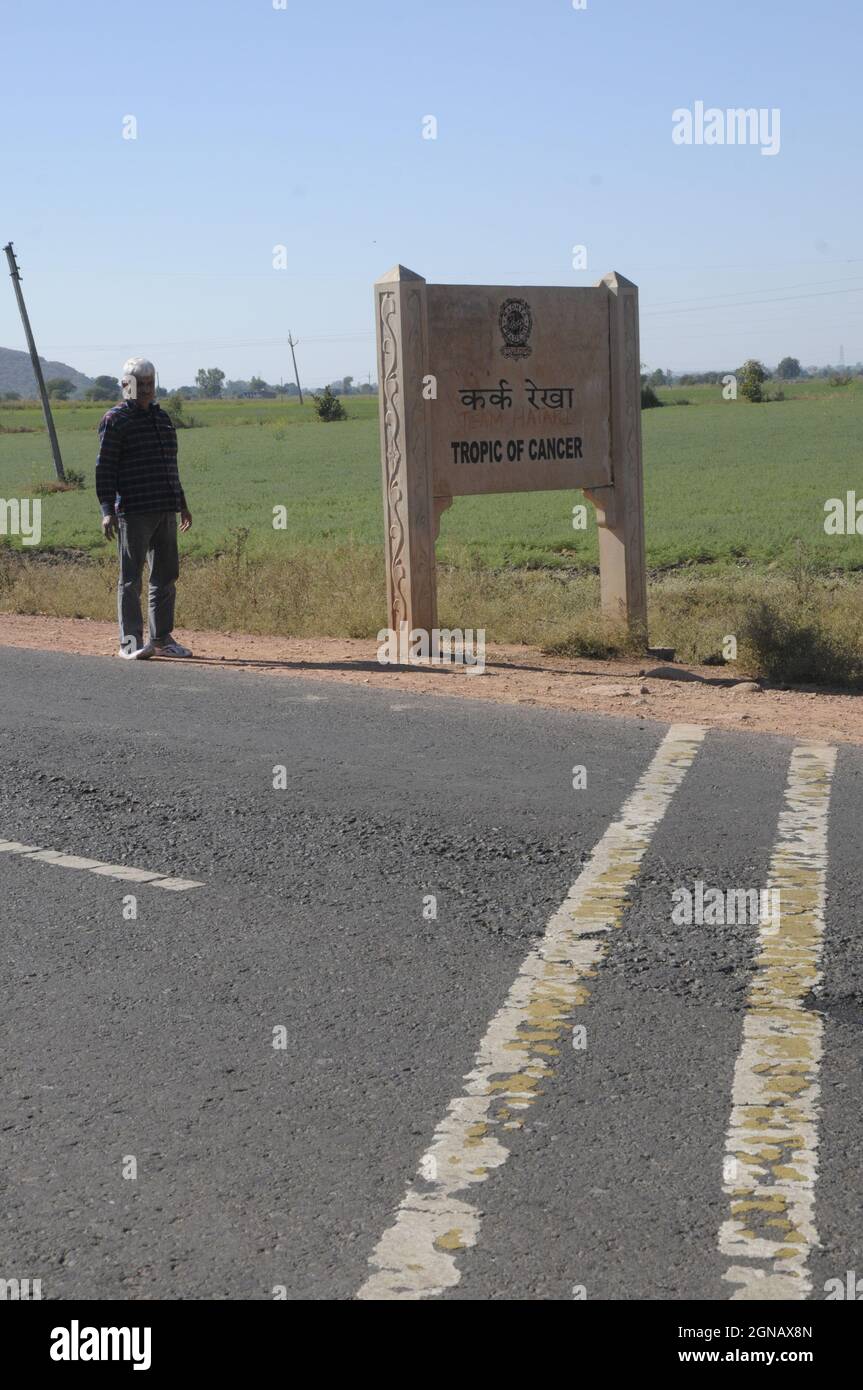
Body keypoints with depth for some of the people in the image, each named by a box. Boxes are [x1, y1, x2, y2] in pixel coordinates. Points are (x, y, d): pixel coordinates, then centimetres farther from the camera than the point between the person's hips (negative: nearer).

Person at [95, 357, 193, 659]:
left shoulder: (161, 416, 18)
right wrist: (107, 511, -16)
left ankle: (161, 638, 16)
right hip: (133, 512, -7)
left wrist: (181, 503, 23)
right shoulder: (115, 420, -4)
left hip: (165, 510, 7)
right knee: (131, 577, -4)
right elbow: (105, 468, -8)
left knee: (166, 576, 9)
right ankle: (130, 642, -1)